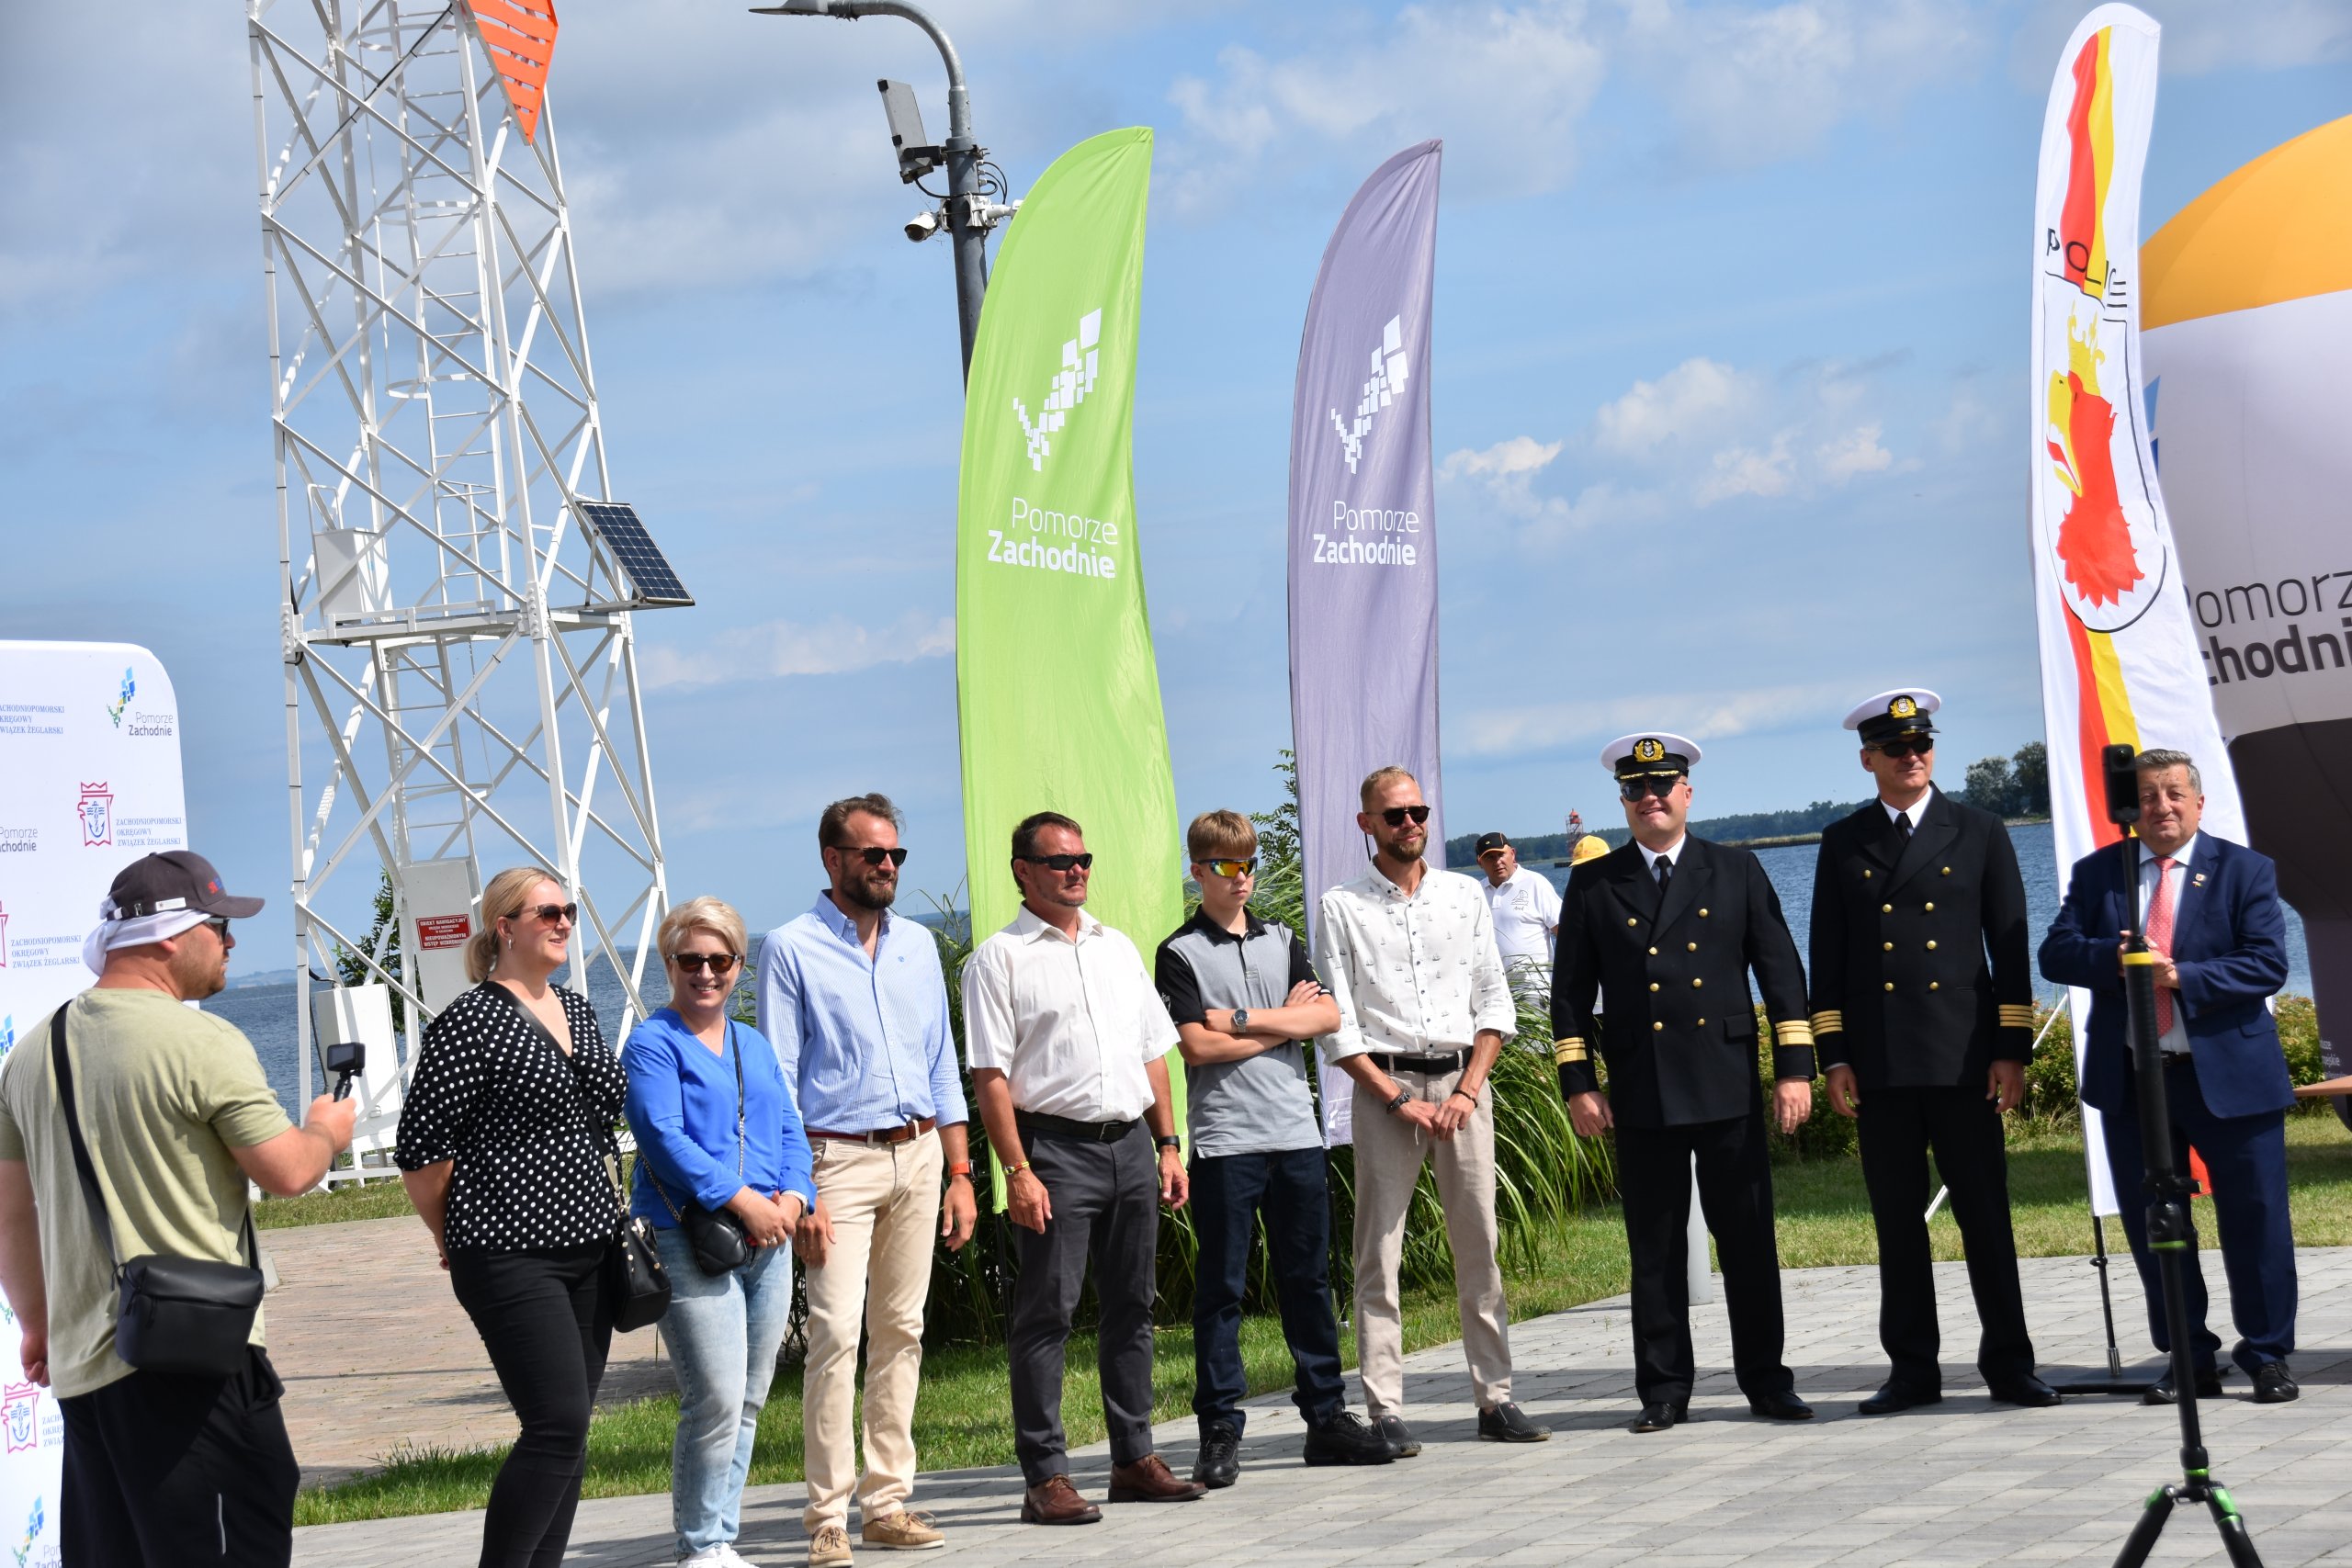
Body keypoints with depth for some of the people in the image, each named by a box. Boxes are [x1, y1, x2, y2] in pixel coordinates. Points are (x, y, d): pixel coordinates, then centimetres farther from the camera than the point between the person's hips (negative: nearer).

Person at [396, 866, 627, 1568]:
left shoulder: (577, 1010, 14)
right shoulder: (469, 1022, -11)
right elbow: (421, 1150, -11)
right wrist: (457, 1240, 0)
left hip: (589, 1246, 8)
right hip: (512, 1254, -8)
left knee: (565, 1433, 8)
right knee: (559, 1426, -15)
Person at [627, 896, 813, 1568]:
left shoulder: (754, 1046, 19)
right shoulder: (653, 1045, -1)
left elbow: (790, 1132, 16)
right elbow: (664, 1137, -12)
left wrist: (791, 1197, -4)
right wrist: (742, 1200, -18)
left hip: (767, 1241, 7)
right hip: (691, 1240, -7)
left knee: (747, 1404, 8)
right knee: (717, 1399, -14)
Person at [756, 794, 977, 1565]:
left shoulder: (918, 944, 13)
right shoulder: (792, 948, -3)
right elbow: (777, 1080, -5)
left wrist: (959, 1172, 11)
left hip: (918, 1156, 6)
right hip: (840, 1159, -5)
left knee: (901, 1331, 7)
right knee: (836, 1333, -12)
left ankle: (889, 1502, 13)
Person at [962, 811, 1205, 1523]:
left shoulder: (1118, 949, 16)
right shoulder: (1000, 958, -3)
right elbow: (991, 1076, -9)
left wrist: (1168, 1145, 12)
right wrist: (1017, 1171, -15)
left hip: (1131, 1144, 6)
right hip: (1056, 1149, -6)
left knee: (1132, 1305, 11)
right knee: (1046, 1312, -5)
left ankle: (1134, 1458, 20)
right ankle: (1045, 1477, -2)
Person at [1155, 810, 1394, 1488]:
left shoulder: (1282, 942, 14)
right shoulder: (1180, 954, -1)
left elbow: (1327, 1017, 1)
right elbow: (1196, 1046, -13)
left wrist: (1243, 1019, -9)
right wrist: (1284, 1022, -4)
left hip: (1296, 1132, 5)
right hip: (1225, 1140, -5)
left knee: (1308, 1278, 10)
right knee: (1221, 1286, -2)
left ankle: (1327, 1415, 17)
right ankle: (1220, 1431, 2)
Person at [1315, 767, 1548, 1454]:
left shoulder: (1465, 895, 11)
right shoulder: (1342, 908, 3)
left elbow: (1494, 1001, 9)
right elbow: (1337, 1027, -1)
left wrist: (1467, 1090, -3)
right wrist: (1400, 1101, -9)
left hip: (1462, 1080, 3)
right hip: (1384, 1086, -3)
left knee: (1479, 1244, 3)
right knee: (1379, 1252, -4)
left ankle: (1494, 1397, 8)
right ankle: (1385, 1410, -3)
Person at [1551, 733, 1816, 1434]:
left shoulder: (1737, 872, 9)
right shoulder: (1594, 885, 8)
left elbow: (1780, 970, 6)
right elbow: (1570, 991, 8)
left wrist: (1794, 1067, -2)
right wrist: (1577, 1083, 0)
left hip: (1729, 1088, 0)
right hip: (1642, 1097, 0)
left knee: (1750, 1242, 2)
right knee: (1655, 1251, 2)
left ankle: (1766, 1382, 12)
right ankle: (1664, 1392, 9)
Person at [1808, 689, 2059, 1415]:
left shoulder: (1979, 833, 7)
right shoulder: (1843, 844, 10)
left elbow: (2010, 946, 5)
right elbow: (1827, 956, 9)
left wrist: (2012, 1048, -2)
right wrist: (1833, 1055, 1)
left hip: (1964, 1055, -1)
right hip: (1878, 1062, 1)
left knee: (1985, 1213, 0)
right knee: (1897, 1220, 4)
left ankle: (2008, 1363, 6)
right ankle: (1912, 1368, 9)